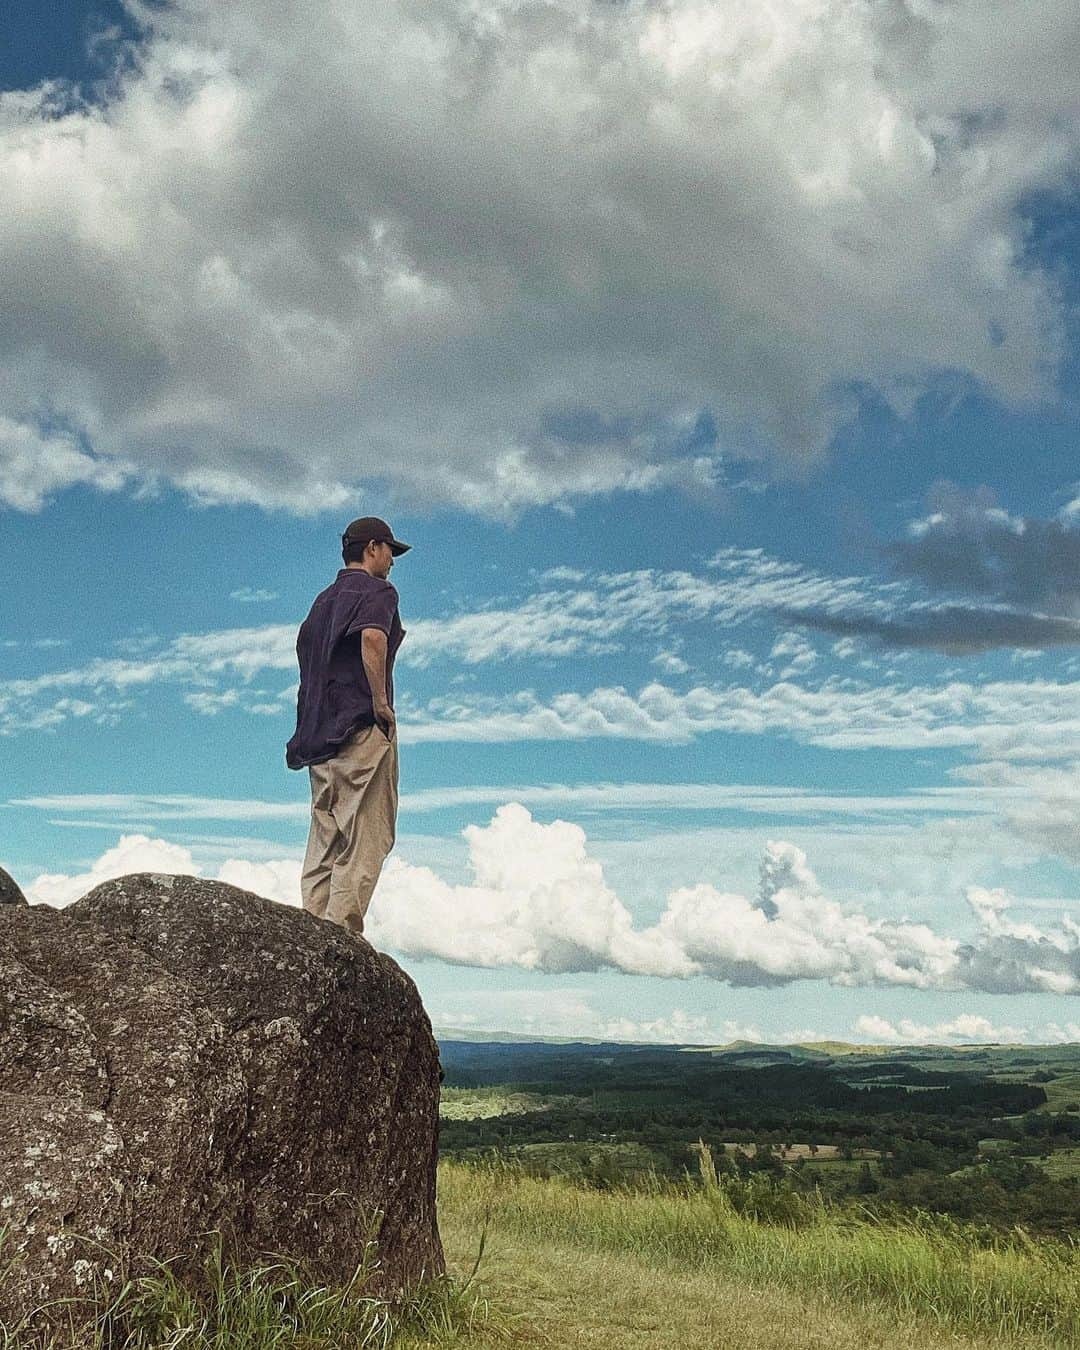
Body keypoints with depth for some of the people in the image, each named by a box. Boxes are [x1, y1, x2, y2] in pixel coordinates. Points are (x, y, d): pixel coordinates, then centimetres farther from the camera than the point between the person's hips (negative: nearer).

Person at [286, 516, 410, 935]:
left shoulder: (324, 598, 23)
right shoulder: (377, 590, -2)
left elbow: (304, 646, 22)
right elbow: (373, 637, -22)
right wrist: (381, 701, -17)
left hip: (321, 729, 8)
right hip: (363, 727, -8)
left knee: (325, 836, 8)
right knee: (365, 837, -9)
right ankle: (342, 932, -15)